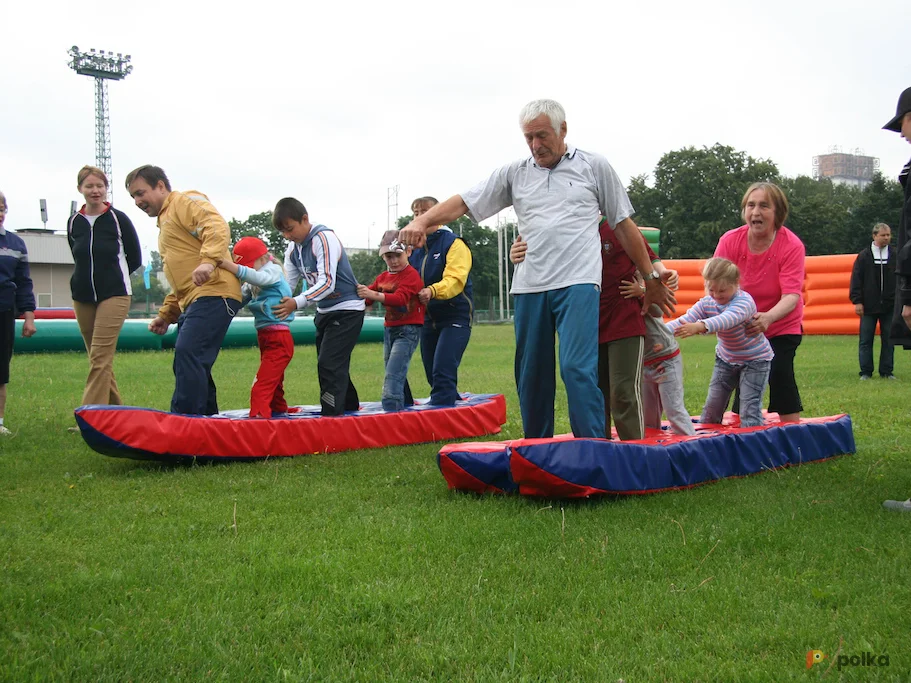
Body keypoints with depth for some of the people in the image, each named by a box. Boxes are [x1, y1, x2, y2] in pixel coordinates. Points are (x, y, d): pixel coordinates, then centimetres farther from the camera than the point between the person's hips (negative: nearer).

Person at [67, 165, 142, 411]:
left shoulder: (118, 219, -4)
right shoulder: (74, 222, 7)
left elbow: (135, 259, 4)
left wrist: (112, 275, 9)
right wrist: (88, 278, 10)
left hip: (114, 295, -5)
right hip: (82, 297, 5)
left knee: (100, 359, -13)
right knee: (99, 360, 9)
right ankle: (116, 410, 21)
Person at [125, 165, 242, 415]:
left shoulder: (185, 201, 3)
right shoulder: (165, 221, 32)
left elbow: (217, 227, -17)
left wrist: (208, 260, -33)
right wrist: (166, 314, 25)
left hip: (213, 294, -10)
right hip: (193, 301, 11)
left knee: (187, 355, -21)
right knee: (193, 366, 8)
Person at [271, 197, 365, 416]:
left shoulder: (324, 239, -21)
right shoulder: (293, 248, 4)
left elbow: (327, 283, -28)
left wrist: (296, 303, -36)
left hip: (347, 310, -9)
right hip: (324, 311, 9)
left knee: (329, 364, -15)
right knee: (332, 365, 14)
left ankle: (331, 415, -12)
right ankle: (350, 408, 26)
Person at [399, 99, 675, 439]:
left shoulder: (594, 166, 8)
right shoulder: (514, 173, 13)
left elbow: (623, 225, 12)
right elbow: (464, 202, 10)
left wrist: (651, 277, 14)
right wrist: (423, 220, -7)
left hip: (577, 283, -3)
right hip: (529, 287, 4)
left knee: (577, 368, -18)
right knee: (531, 376, 7)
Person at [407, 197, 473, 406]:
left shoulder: (454, 243, -9)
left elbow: (455, 279, -23)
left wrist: (433, 291, -41)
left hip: (455, 316, -7)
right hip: (428, 317, 7)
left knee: (443, 372, -17)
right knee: (432, 374, 10)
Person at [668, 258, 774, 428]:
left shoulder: (744, 301, -29)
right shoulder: (706, 303, -11)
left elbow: (728, 319, -49)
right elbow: (684, 320, -22)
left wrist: (699, 326, -67)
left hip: (755, 359, -6)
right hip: (726, 358, 6)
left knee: (750, 409, -11)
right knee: (712, 406, 6)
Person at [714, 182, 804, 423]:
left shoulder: (792, 245, -21)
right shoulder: (730, 241, -14)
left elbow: (791, 296, -29)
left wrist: (768, 317, -49)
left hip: (782, 325, -2)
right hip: (740, 327, 2)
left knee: (780, 371, -18)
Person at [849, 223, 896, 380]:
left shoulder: (895, 256, 5)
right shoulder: (864, 256, 1)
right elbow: (856, 280, 0)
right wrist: (857, 301, -6)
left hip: (889, 306, 1)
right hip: (869, 307, -1)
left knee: (888, 340, 4)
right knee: (866, 341, 1)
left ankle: (886, 372, 12)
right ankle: (866, 372, 8)